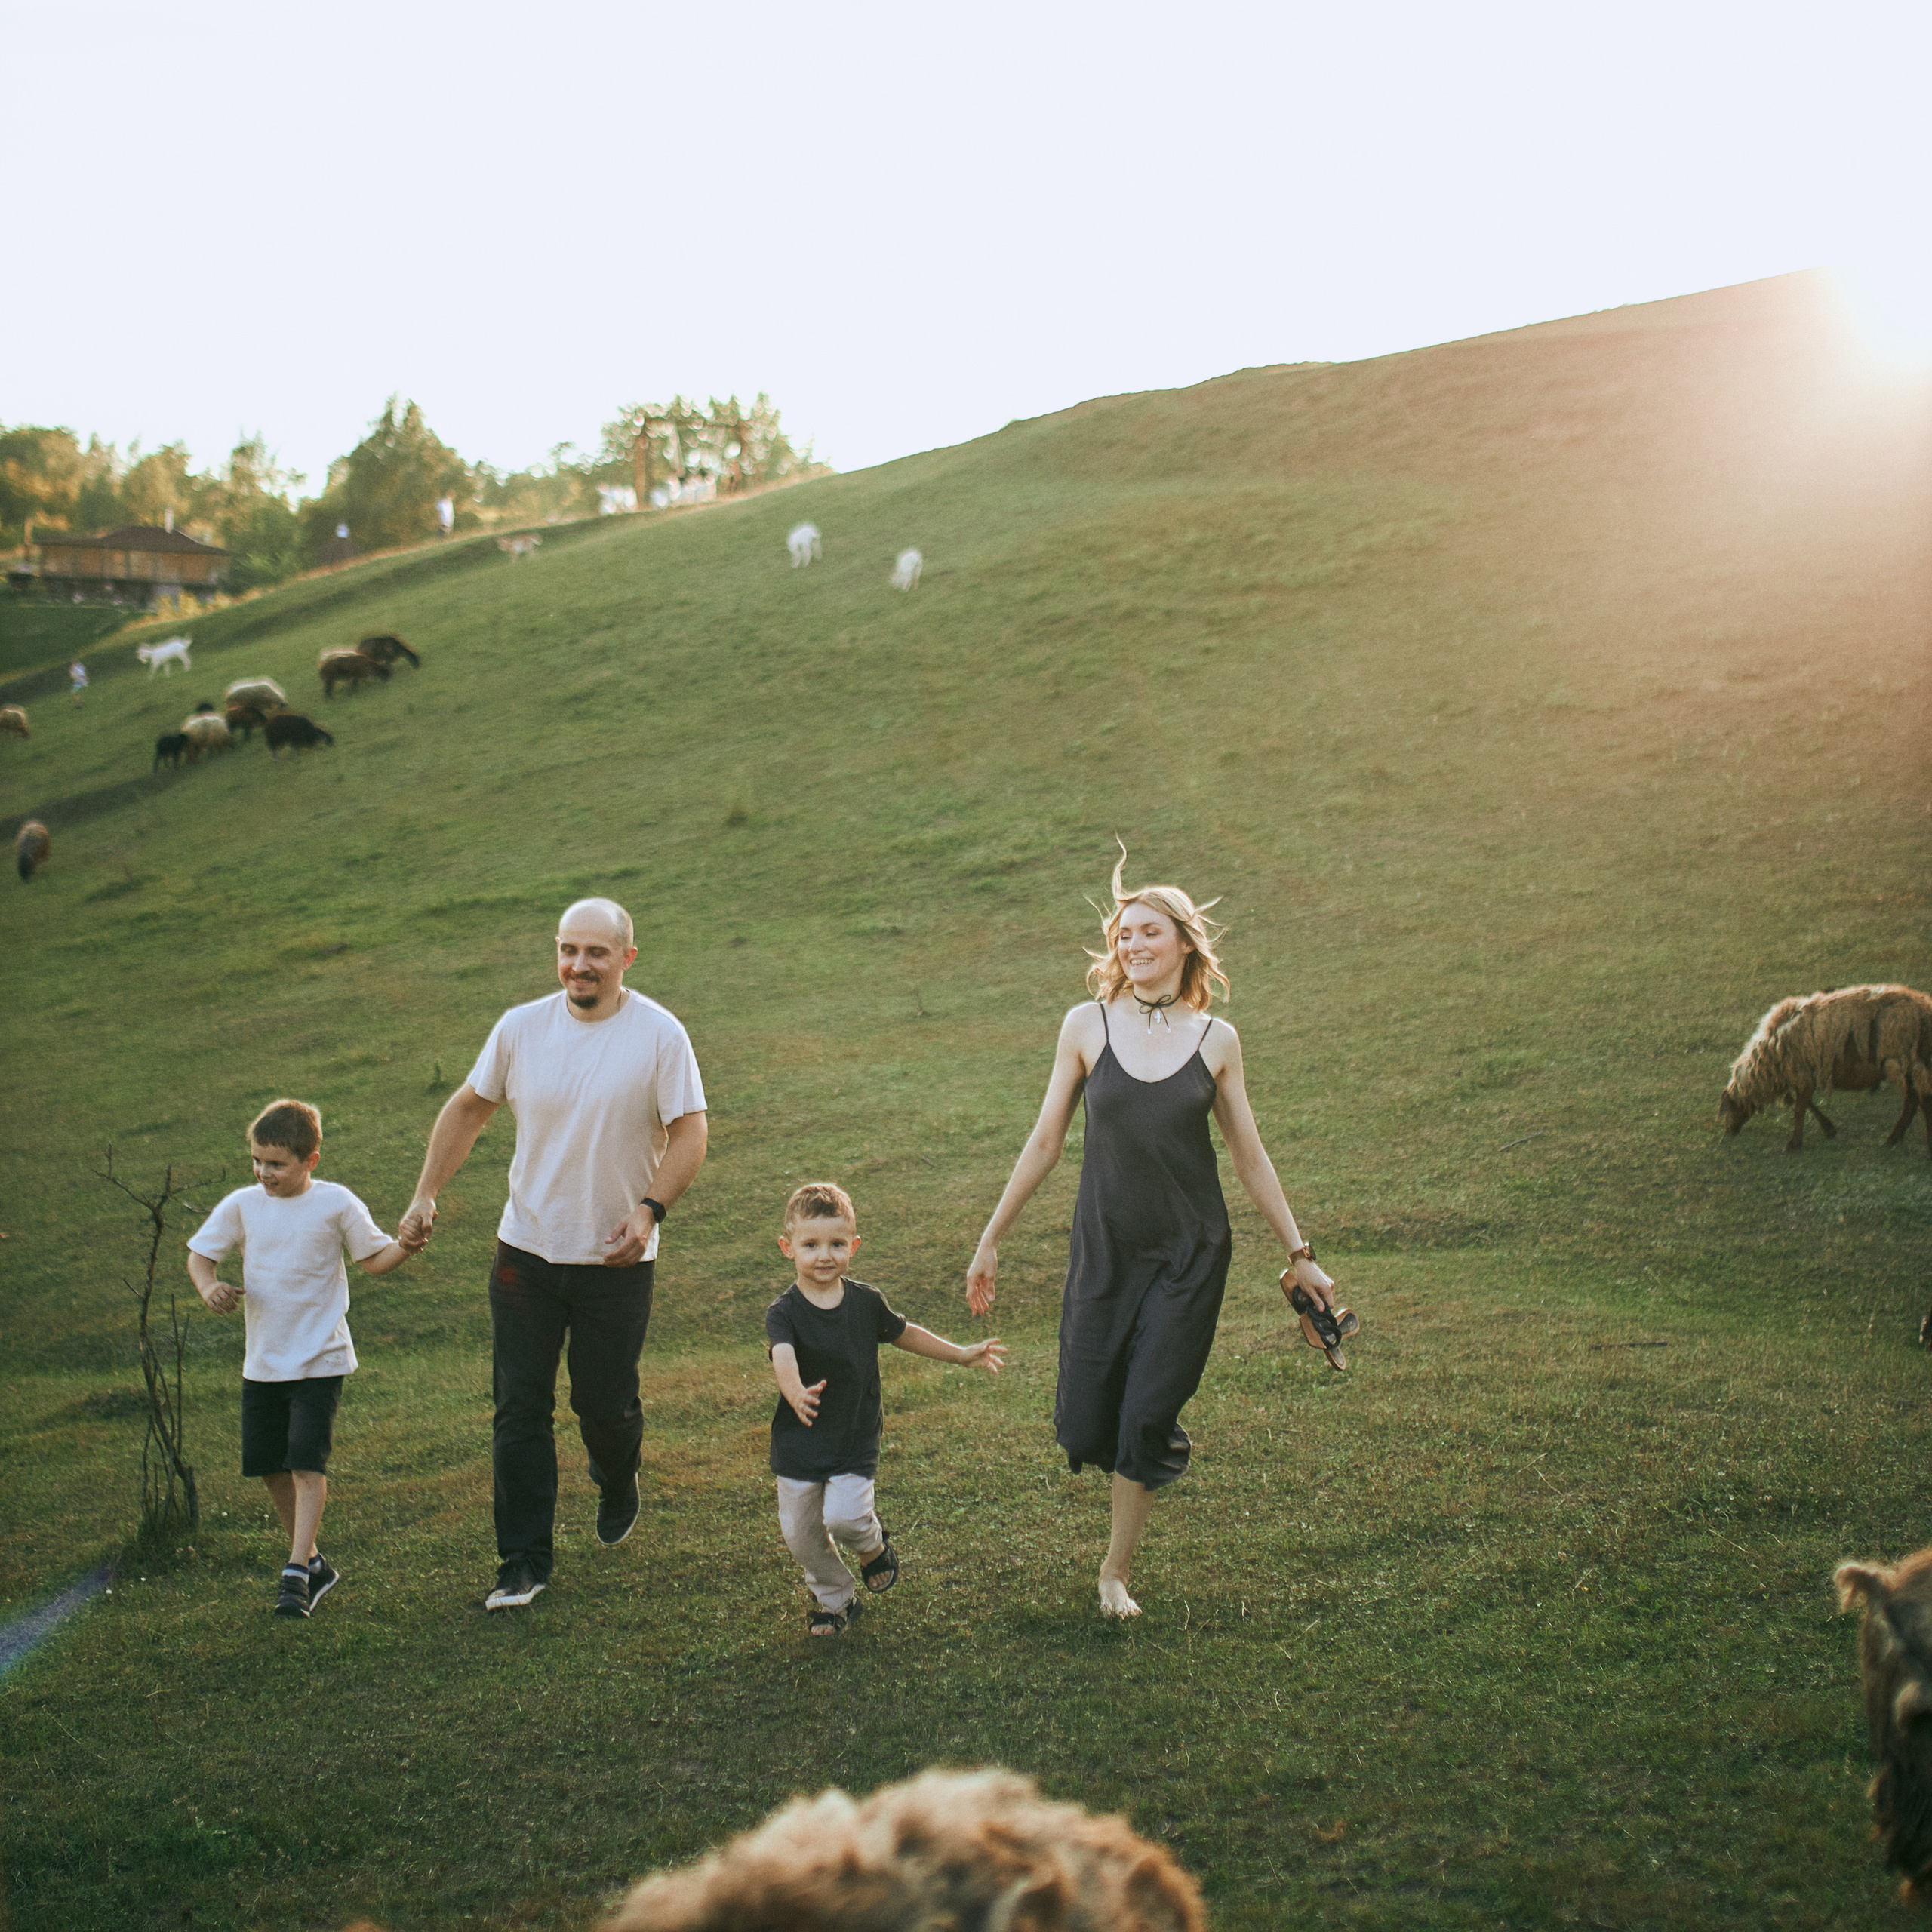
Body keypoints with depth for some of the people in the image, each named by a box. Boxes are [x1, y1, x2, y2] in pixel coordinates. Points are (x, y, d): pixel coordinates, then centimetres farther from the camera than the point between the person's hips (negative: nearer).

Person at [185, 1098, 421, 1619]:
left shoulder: (335, 1204, -7)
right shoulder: (242, 1205, 0)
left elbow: (373, 1258, 0)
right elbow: (200, 1252, 8)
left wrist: (404, 1248, -20)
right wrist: (209, 1286, -13)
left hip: (319, 1359, -4)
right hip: (262, 1362, 5)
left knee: (306, 1462, -14)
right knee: (270, 1467, 11)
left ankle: (296, 1572, -10)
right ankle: (313, 1562, 26)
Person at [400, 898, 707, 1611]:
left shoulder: (660, 1035, -10)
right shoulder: (521, 1028, -2)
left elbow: (690, 1133, -9)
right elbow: (467, 1109, 10)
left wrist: (649, 1209, -23)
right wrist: (426, 1195, 5)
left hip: (617, 1259, -2)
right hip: (526, 1251, 2)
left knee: (605, 1403, 6)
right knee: (520, 1408, 1)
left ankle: (617, 1488, 41)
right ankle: (524, 1561, 11)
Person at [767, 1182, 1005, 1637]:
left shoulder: (866, 1302, -2)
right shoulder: (783, 1312, -14)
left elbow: (903, 1334, 17)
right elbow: (783, 1356, -35)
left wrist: (961, 1355, 20)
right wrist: (796, 1393, -56)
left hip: (855, 1441, 0)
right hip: (798, 1443, 0)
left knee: (843, 1516, -19)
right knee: (801, 1533, 6)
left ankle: (873, 1543, 17)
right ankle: (835, 1599, 32)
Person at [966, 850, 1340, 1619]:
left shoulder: (1215, 1040, -1)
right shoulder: (1087, 1027, -2)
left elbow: (1250, 1157, 7)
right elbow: (1045, 1142, 4)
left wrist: (1297, 1253, 8)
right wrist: (991, 1240, 5)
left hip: (1191, 1254, -1)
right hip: (1105, 1248, 1)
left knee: (1147, 1418, -4)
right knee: (1085, 1425, 1)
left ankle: (1115, 1571, 16)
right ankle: (1151, 1457, 37)